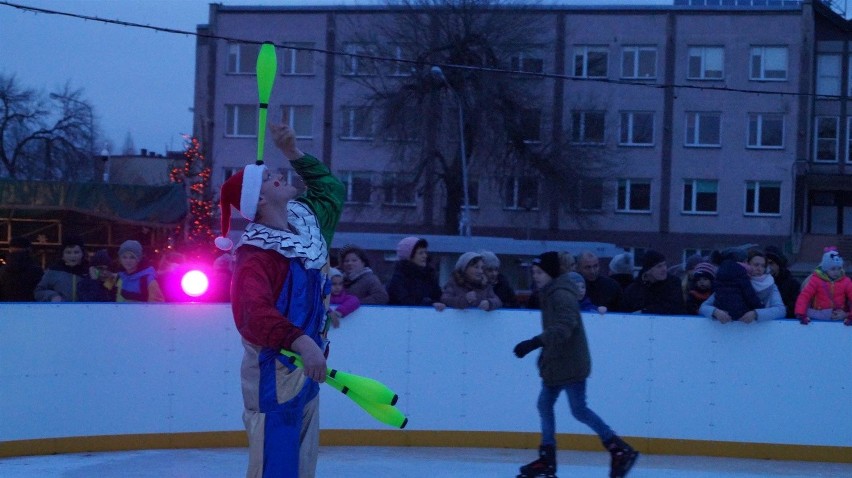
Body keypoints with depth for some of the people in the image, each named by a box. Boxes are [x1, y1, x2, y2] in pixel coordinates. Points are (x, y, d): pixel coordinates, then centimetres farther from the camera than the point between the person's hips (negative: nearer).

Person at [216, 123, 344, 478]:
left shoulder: (306, 222, 7)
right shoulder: (256, 256, -21)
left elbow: (331, 192, 27)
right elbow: (253, 315, -36)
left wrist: (293, 153, 14)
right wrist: (301, 342, -49)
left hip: (305, 371, 9)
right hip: (272, 376, -9)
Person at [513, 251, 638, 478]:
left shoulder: (562, 294, -18)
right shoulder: (549, 293, 13)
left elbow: (563, 328, -31)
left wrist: (534, 343, -37)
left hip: (571, 364, -10)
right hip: (556, 363, 10)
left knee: (579, 410, -7)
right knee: (544, 404, 8)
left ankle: (621, 451, -1)